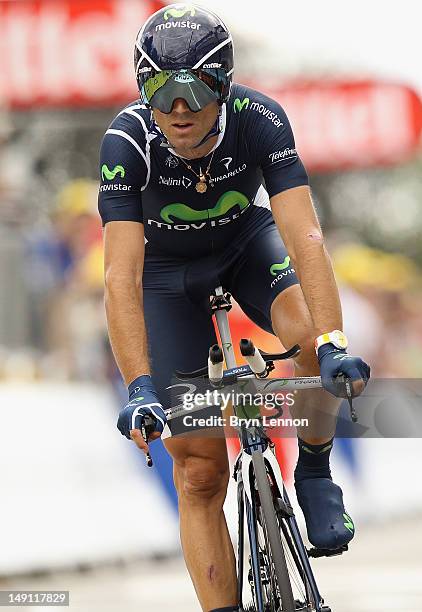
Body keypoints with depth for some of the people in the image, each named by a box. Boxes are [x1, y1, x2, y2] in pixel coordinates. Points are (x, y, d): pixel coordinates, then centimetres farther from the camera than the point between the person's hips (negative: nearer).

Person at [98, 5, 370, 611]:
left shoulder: (259, 121, -31)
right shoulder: (128, 142, -32)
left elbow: (305, 237, -38)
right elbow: (121, 277, -38)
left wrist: (333, 345, -51)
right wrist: (139, 388, -49)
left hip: (247, 241, 0)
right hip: (168, 268, 0)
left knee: (316, 340, -33)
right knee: (200, 473, -7)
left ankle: (314, 473, -7)